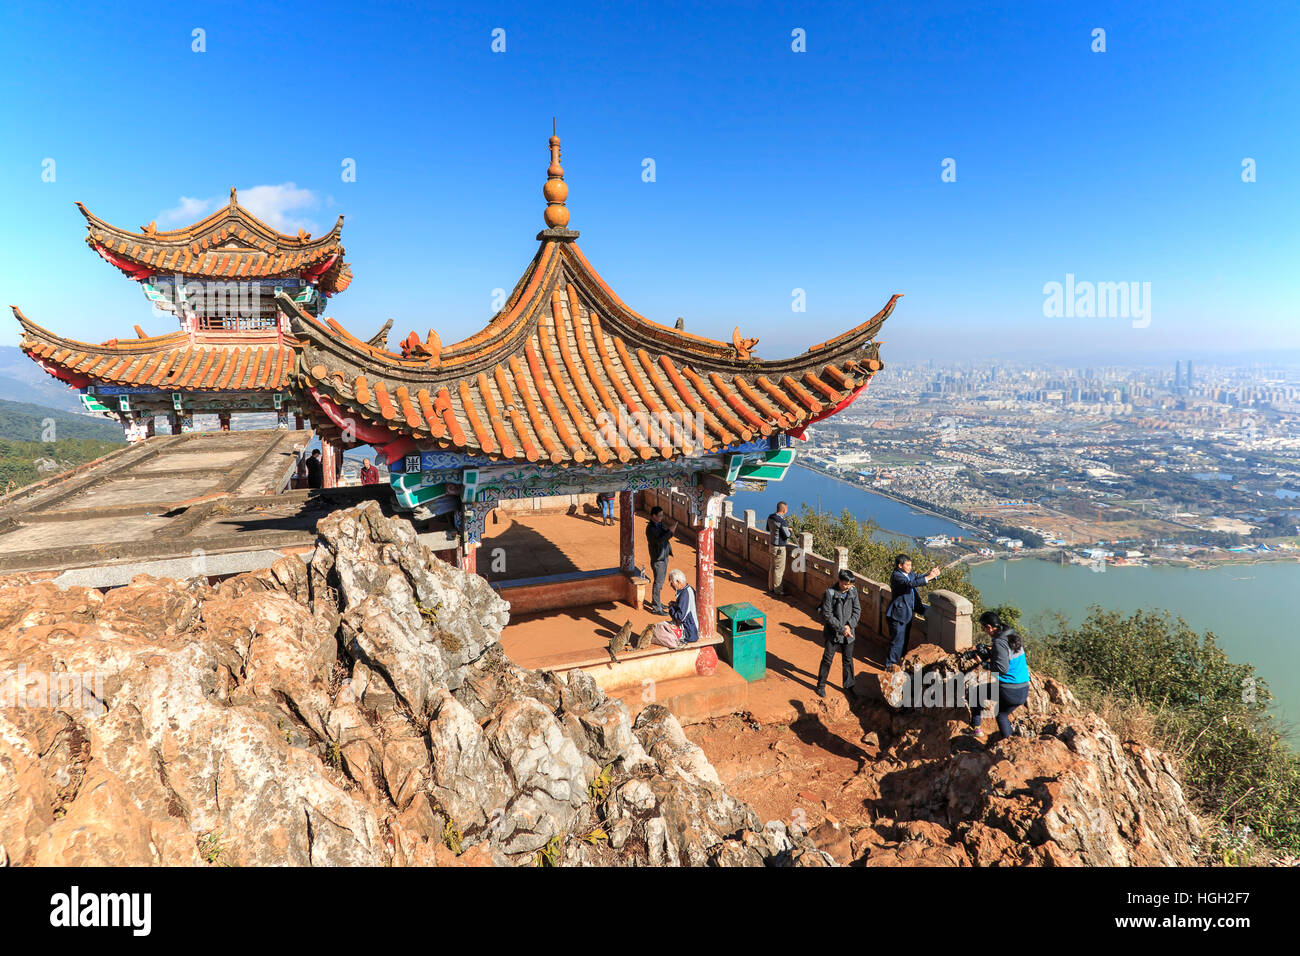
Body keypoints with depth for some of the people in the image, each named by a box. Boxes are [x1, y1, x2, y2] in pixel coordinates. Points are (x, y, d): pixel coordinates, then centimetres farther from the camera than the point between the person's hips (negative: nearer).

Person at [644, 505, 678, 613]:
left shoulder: (660, 524, 7)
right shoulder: (650, 528, -21)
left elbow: (665, 537, 12)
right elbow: (659, 540, -32)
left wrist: (666, 525, -1)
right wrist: (670, 531, -31)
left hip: (664, 557, 9)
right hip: (658, 559, -9)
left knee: (661, 582, 20)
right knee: (658, 583, -2)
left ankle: (655, 601, 34)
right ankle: (656, 608, 6)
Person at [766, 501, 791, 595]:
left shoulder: (770, 517, 2)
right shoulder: (781, 521, -25)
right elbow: (787, 535, -19)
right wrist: (789, 530, 3)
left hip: (773, 544, 9)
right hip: (779, 548, -9)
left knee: (773, 567, 18)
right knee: (779, 569, 1)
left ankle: (771, 588, 29)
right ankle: (778, 590, 9)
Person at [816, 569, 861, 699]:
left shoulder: (853, 591, -3)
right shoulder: (830, 593, -17)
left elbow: (857, 610, 2)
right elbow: (827, 615, -17)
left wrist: (849, 625, -12)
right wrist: (841, 628, -19)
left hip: (849, 632, 4)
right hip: (833, 633, -4)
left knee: (848, 660, 14)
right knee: (827, 659, 5)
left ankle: (848, 686, 29)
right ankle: (821, 686, 21)